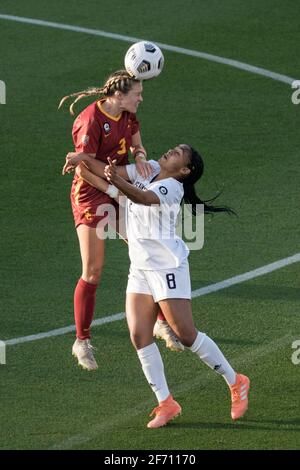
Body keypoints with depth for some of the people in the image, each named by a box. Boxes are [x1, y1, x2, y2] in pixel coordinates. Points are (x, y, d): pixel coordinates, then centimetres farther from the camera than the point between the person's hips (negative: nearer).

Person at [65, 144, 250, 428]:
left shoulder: (172, 187, -15)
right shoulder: (149, 170, 7)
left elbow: (143, 198, -36)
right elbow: (108, 176, 8)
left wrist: (117, 181, -52)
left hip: (167, 266, -7)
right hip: (140, 268, 7)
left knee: (185, 334, -7)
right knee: (139, 335, -4)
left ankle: (236, 383, 11)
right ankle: (165, 404, 2)